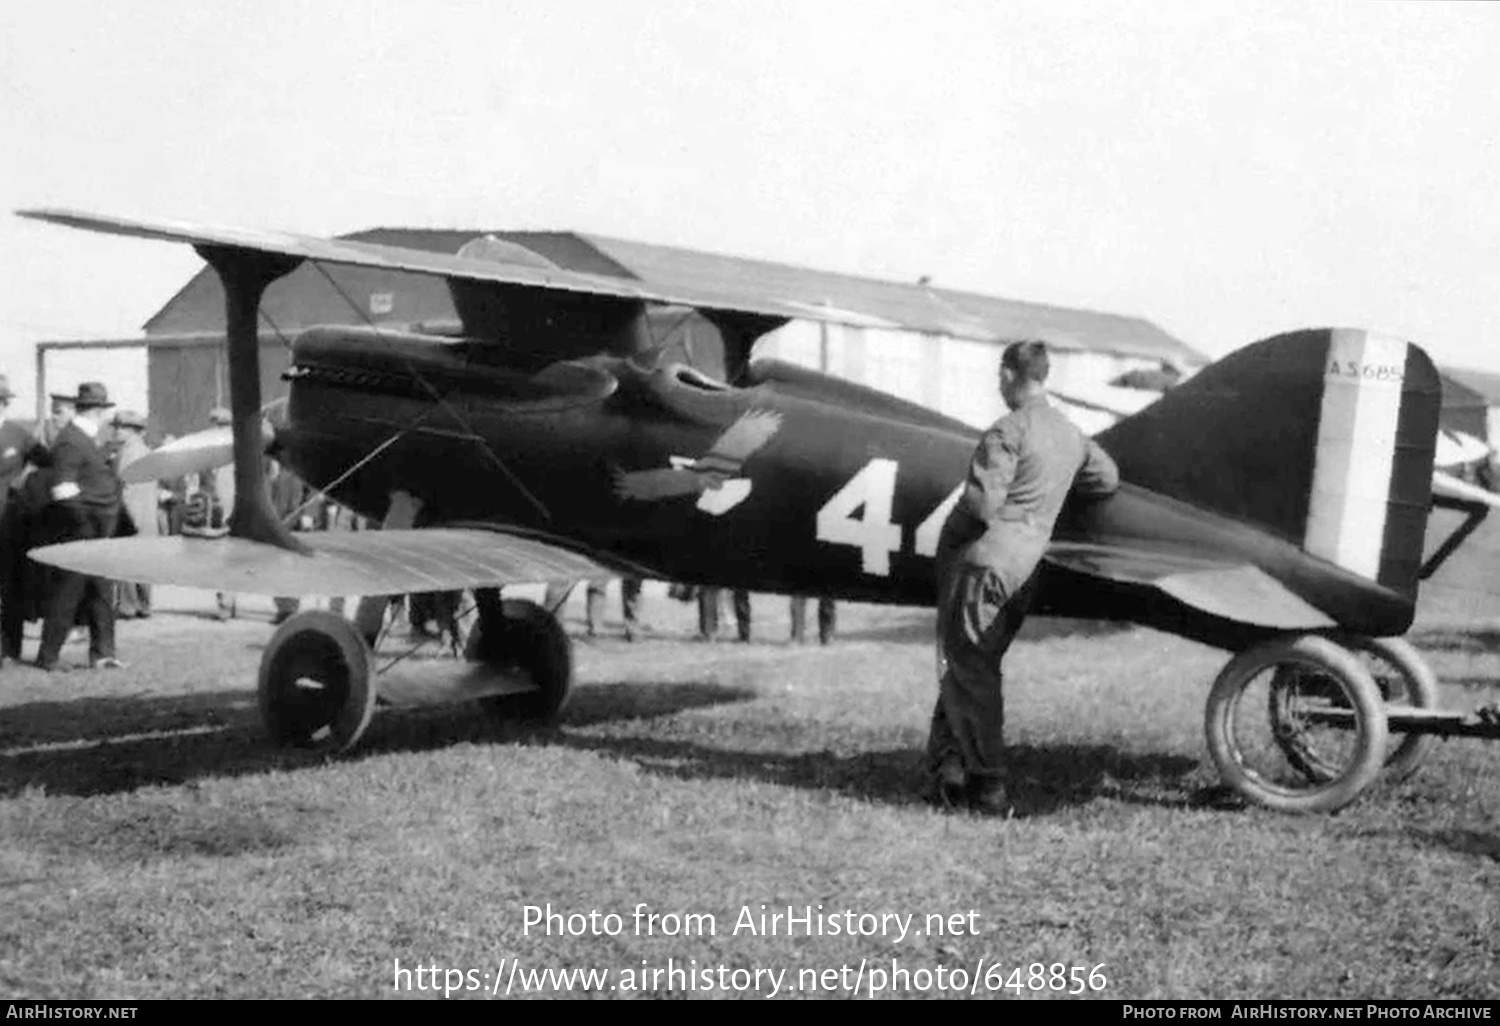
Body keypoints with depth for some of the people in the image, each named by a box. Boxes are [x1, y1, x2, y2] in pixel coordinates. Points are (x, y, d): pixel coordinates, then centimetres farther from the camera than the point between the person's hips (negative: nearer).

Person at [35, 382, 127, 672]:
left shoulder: (87, 439, 13)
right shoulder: (71, 442, -16)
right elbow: (63, 493, -22)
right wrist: (89, 519, -18)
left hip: (99, 533, 9)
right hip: (81, 532, -9)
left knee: (100, 593, 11)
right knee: (68, 593, -1)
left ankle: (102, 653, 17)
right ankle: (48, 656, 7)